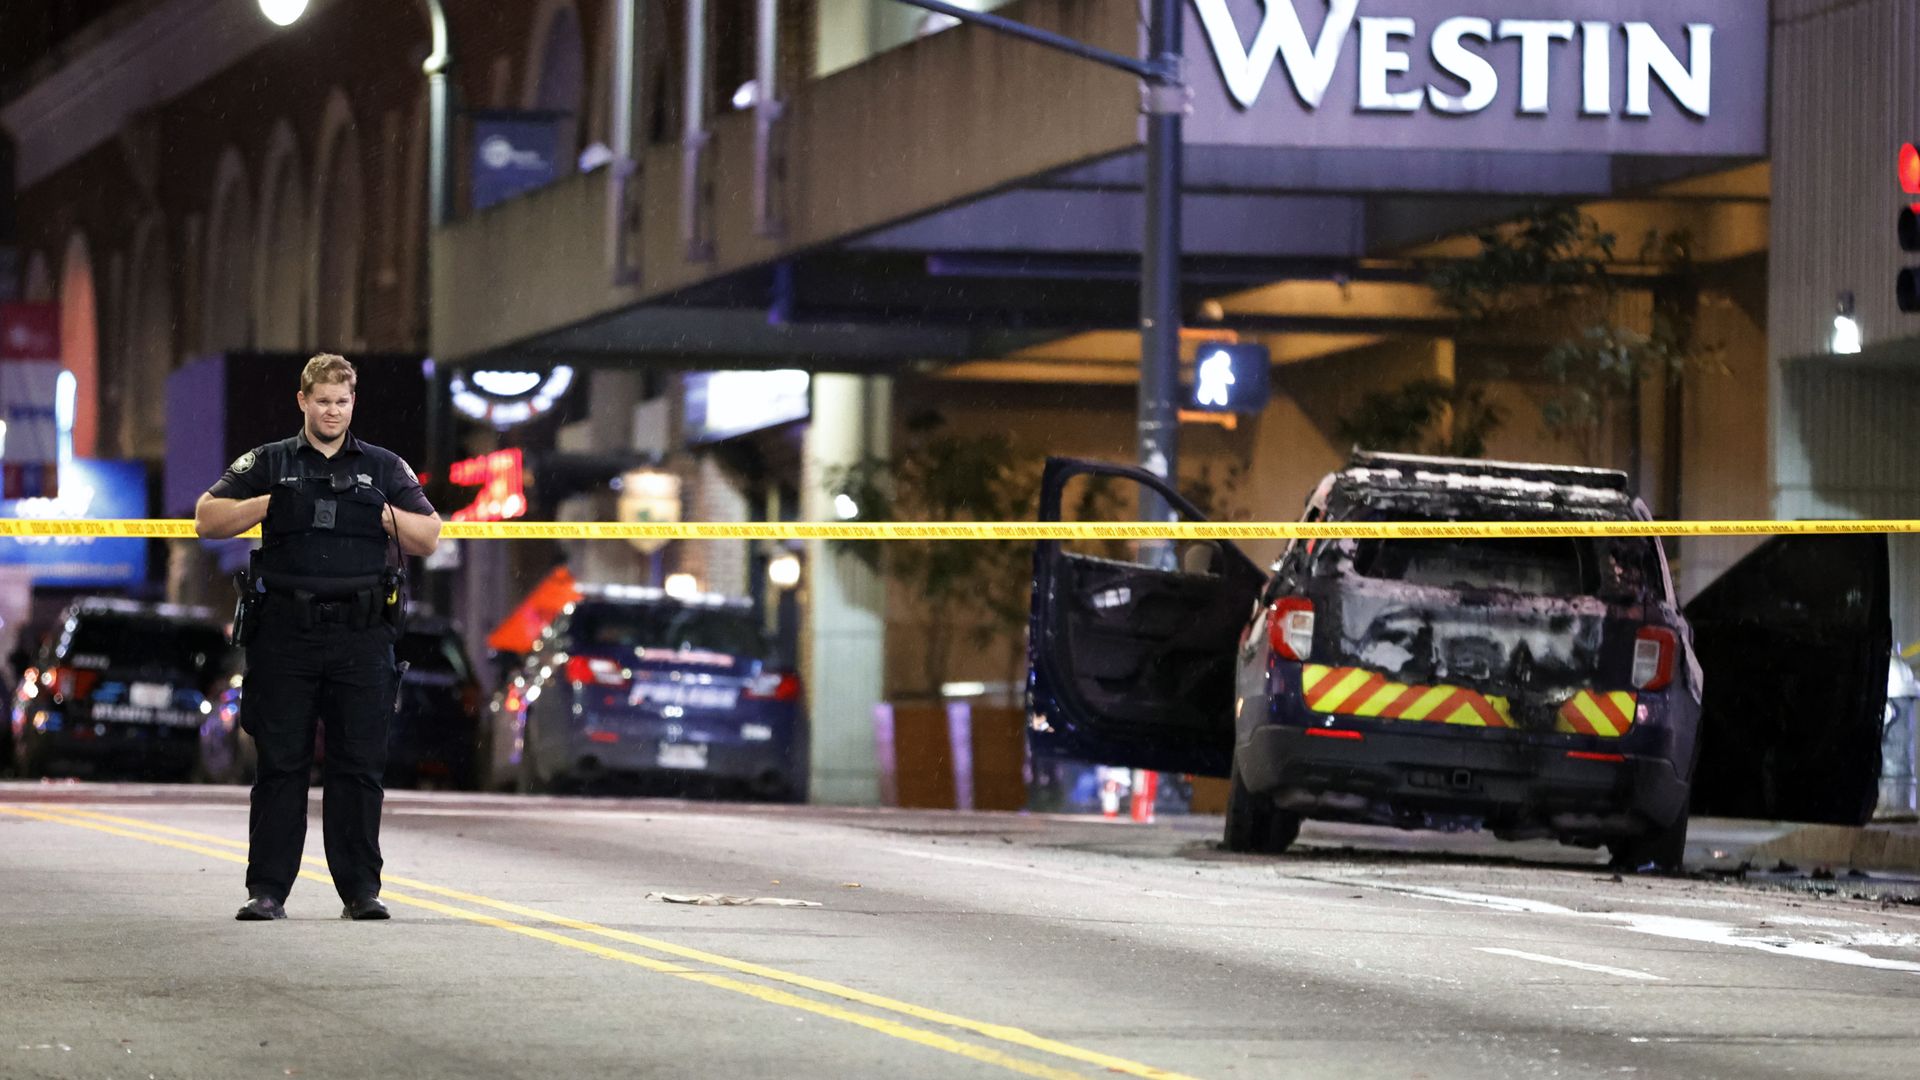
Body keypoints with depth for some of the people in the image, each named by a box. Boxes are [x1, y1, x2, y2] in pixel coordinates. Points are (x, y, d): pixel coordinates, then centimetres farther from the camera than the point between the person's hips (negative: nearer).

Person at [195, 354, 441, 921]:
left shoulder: (385, 469, 13)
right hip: (284, 635, -1)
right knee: (280, 765, 0)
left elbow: (428, 538, 10)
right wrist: (268, 505, -9)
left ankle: (361, 888, 6)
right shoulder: (268, 464, 11)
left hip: (362, 638, 1)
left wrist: (383, 514, -7)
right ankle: (267, 890, 3)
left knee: (360, 766, 0)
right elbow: (208, 519, 5)